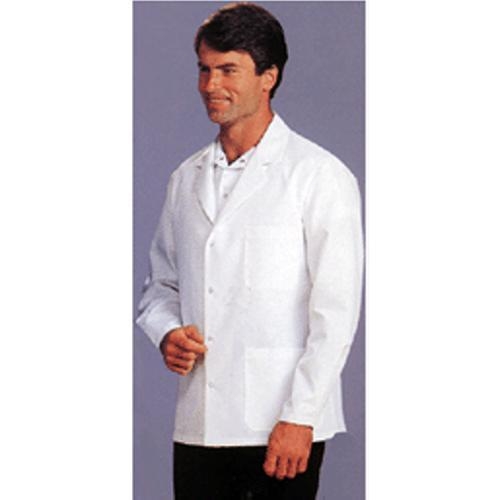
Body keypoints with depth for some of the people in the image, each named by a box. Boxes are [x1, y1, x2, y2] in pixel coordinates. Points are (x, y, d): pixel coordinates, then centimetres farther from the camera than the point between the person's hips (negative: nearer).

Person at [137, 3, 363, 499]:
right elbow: (162, 285, 23)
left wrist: (299, 416, -13)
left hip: (284, 426, -5)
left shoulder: (319, 175, -4)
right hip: (197, 423, 5)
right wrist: (167, 334, 1)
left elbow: (336, 309, -8)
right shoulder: (185, 179, 14)